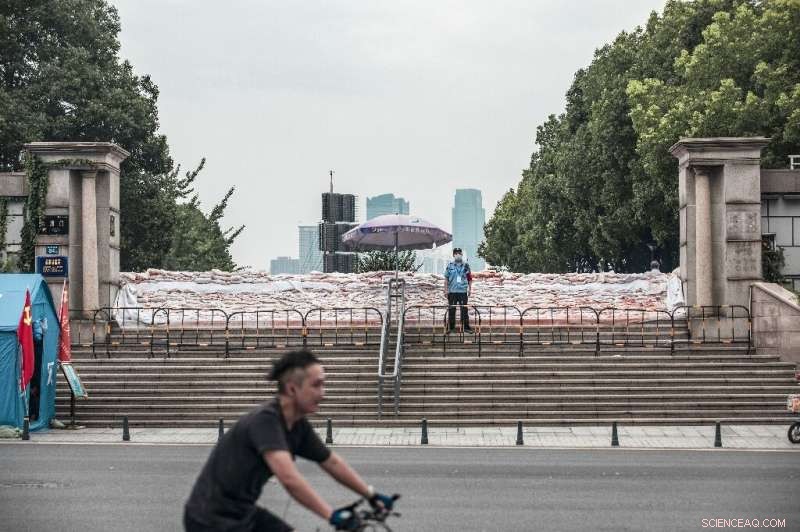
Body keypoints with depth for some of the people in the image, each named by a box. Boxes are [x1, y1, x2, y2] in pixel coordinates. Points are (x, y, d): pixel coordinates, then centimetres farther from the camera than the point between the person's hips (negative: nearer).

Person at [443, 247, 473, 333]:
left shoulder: (466, 266, 6)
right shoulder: (450, 266, 4)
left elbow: (469, 278, 11)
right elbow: (446, 279, 6)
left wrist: (470, 289, 7)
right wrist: (446, 290, 1)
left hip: (463, 291, 0)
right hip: (452, 291, 0)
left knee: (464, 310, 0)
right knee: (451, 310, 3)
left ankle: (466, 327, 6)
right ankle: (450, 327, 11)